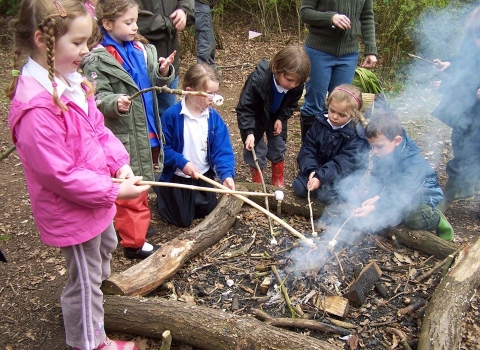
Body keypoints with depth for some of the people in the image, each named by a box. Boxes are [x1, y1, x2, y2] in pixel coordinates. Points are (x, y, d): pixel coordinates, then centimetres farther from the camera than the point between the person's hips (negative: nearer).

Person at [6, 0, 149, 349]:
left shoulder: (69, 81, -3)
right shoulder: (36, 107, -32)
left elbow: (98, 128, 6)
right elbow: (60, 174, -30)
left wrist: (120, 163, -7)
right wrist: (113, 190, -23)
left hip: (97, 198, 10)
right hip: (71, 211, -10)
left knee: (106, 247, 32)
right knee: (84, 278, 11)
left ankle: (94, 305, 60)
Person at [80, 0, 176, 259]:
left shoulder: (142, 49, 5)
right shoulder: (98, 60, -14)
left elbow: (154, 83, 8)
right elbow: (98, 97, -18)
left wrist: (163, 72, -12)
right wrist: (115, 103, -36)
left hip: (146, 130, 7)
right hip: (124, 135, -7)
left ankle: (138, 221, 44)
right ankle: (133, 241, 16)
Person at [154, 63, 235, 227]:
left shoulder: (213, 117, -11)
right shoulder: (172, 115, -22)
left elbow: (222, 149, -14)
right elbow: (163, 147, -17)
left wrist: (226, 174, -28)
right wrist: (182, 163, -26)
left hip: (204, 176, 4)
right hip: (178, 177, -4)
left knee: (207, 212, 18)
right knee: (183, 220, 8)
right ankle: (162, 191, 31)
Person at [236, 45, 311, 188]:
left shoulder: (297, 84, -27)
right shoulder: (257, 79, -41)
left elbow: (291, 104, -4)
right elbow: (244, 108, -31)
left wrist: (281, 119, -16)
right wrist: (249, 132, -37)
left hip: (277, 117, 4)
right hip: (255, 118, -4)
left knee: (279, 147, 9)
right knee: (256, 150, -3)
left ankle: (278, 181, 29)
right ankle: (257, 184, 17)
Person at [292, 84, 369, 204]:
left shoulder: (357, 135, -17)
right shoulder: (321, 123, -2)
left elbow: (343, 163, -23)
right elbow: (308, 148, -5)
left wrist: (321, 177, -34)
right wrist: (312, 170, -22)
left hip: (342, 176, -5)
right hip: (317, 169, 5)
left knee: (326, 194, -28)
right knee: (299, 187, -13)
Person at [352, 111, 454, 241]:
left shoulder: (414, 163, -33)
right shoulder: (382, 153, -12)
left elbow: (403, 196, -37)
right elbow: (376, 178, -9)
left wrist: (375, 207, -49)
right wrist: (374, 196, -31)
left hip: (422, 195, -6)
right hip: (395, 192, 6)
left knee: (414, 218, -37)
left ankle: (436, 219, -2)